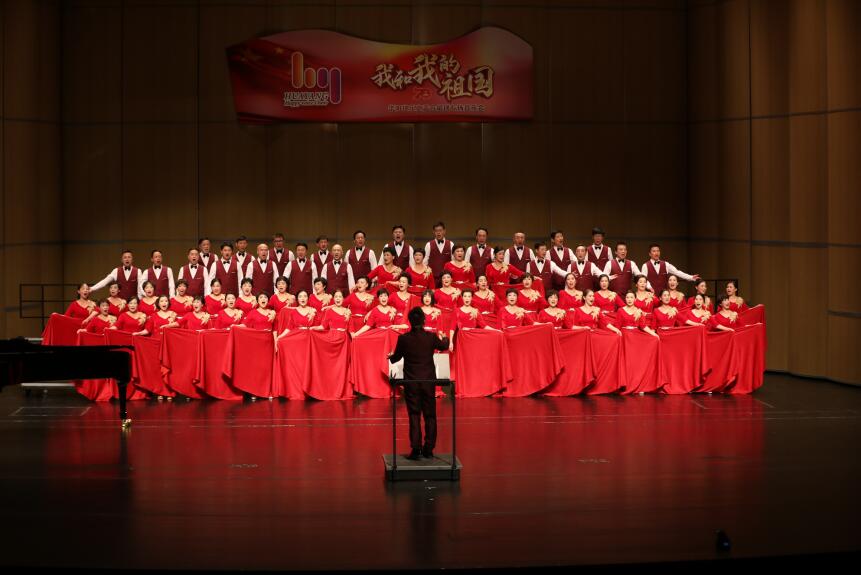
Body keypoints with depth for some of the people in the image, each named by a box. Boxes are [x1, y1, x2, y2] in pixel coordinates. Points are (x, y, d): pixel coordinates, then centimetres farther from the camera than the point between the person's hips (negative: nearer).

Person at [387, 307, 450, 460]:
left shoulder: (403, 338, -11)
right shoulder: (431, 337, -8)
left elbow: (396, 358, 5)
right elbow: (444, 346, 14)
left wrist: (391, 356, 30)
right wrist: (444, 338, 37)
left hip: (411, 382, -1)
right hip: (429, 381, 1)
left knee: (414, 415, 5)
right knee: (430, 415, 10)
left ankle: (416, 449, 1)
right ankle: (428, 449, 12)